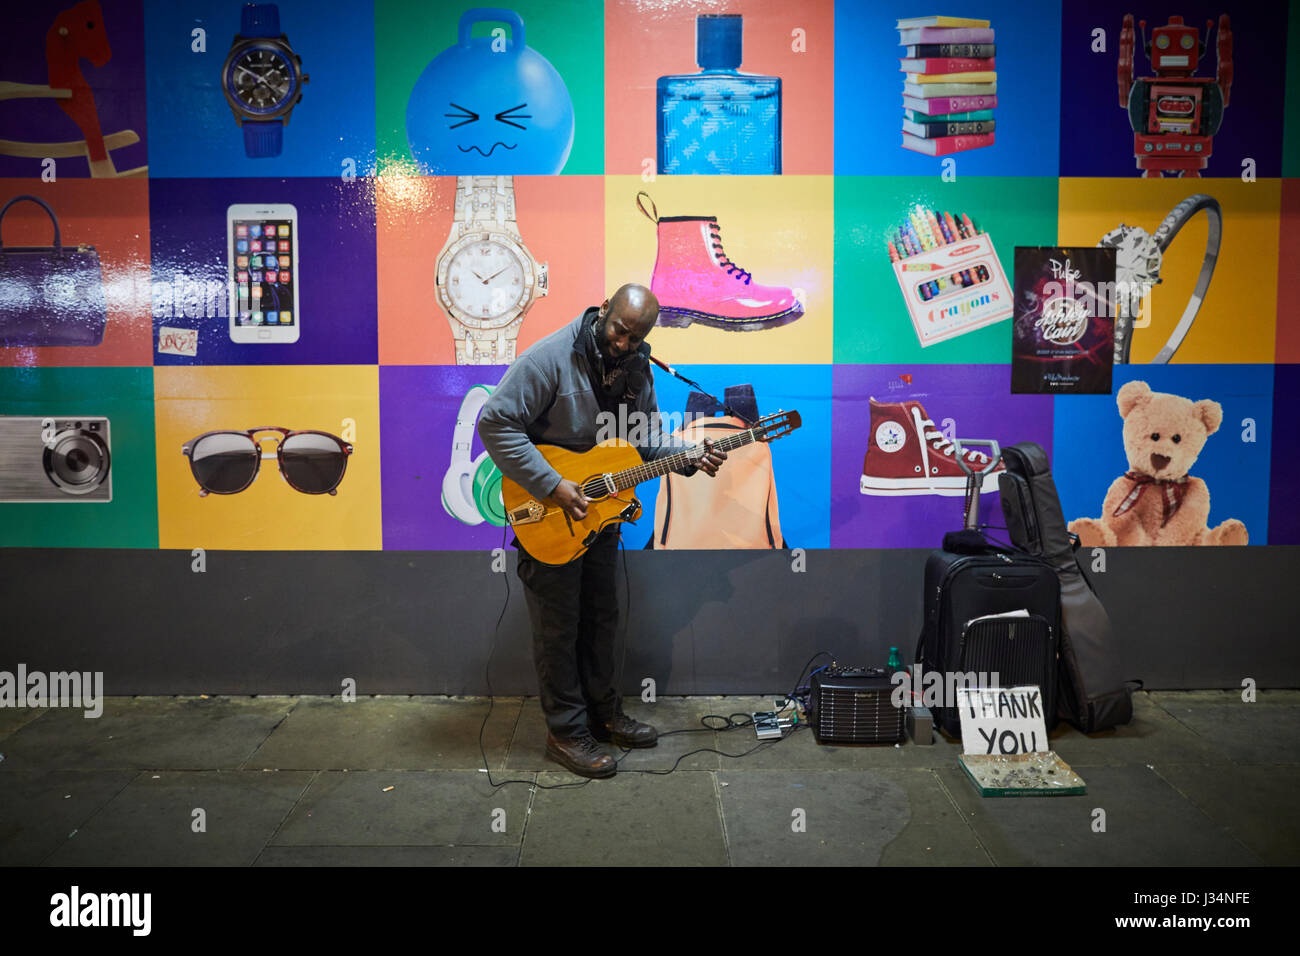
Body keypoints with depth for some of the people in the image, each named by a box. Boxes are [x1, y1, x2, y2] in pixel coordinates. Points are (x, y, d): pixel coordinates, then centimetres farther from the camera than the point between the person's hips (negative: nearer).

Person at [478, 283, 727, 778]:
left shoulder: (636, 368, 2)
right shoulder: (551, 357, -20)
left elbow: (645, 439, 11)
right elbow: (494, 423, -23)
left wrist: (690, 456, -8)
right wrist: (552, 486, -26)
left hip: (600, 511, 7)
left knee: (601, 616, 17)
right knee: (558, 625, 3)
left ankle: (604, 712, 33)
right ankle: (566, 732, 17)